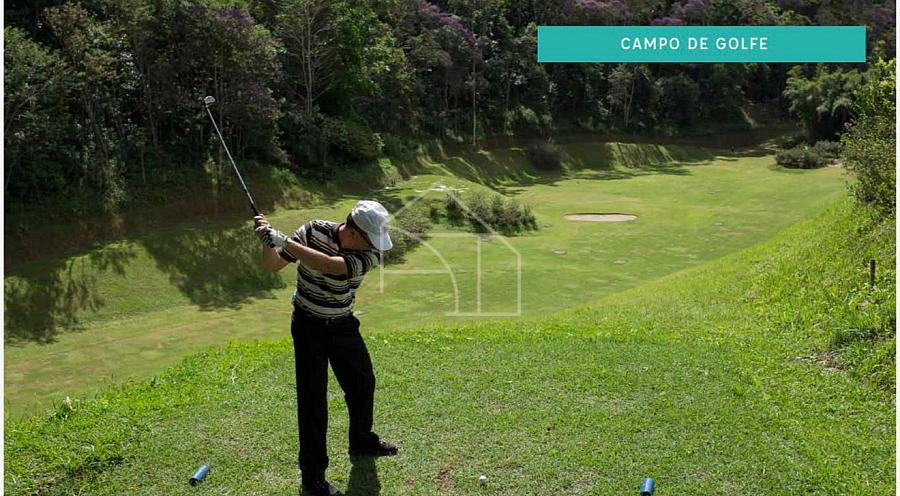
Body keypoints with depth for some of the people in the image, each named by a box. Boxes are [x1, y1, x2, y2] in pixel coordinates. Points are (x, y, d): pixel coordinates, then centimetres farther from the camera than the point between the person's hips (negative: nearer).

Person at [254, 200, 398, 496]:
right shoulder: (313, 231, -19)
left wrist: (285, 241, -43)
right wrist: (268, 241, -31)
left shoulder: (370, 254, -19)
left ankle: (361, 441, 43)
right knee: (313, 398, -5)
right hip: (309, 325, -3)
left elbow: (330, 265, -38)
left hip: (343, 325, 3)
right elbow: (272, 266, -11)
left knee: (363, 383, 17)